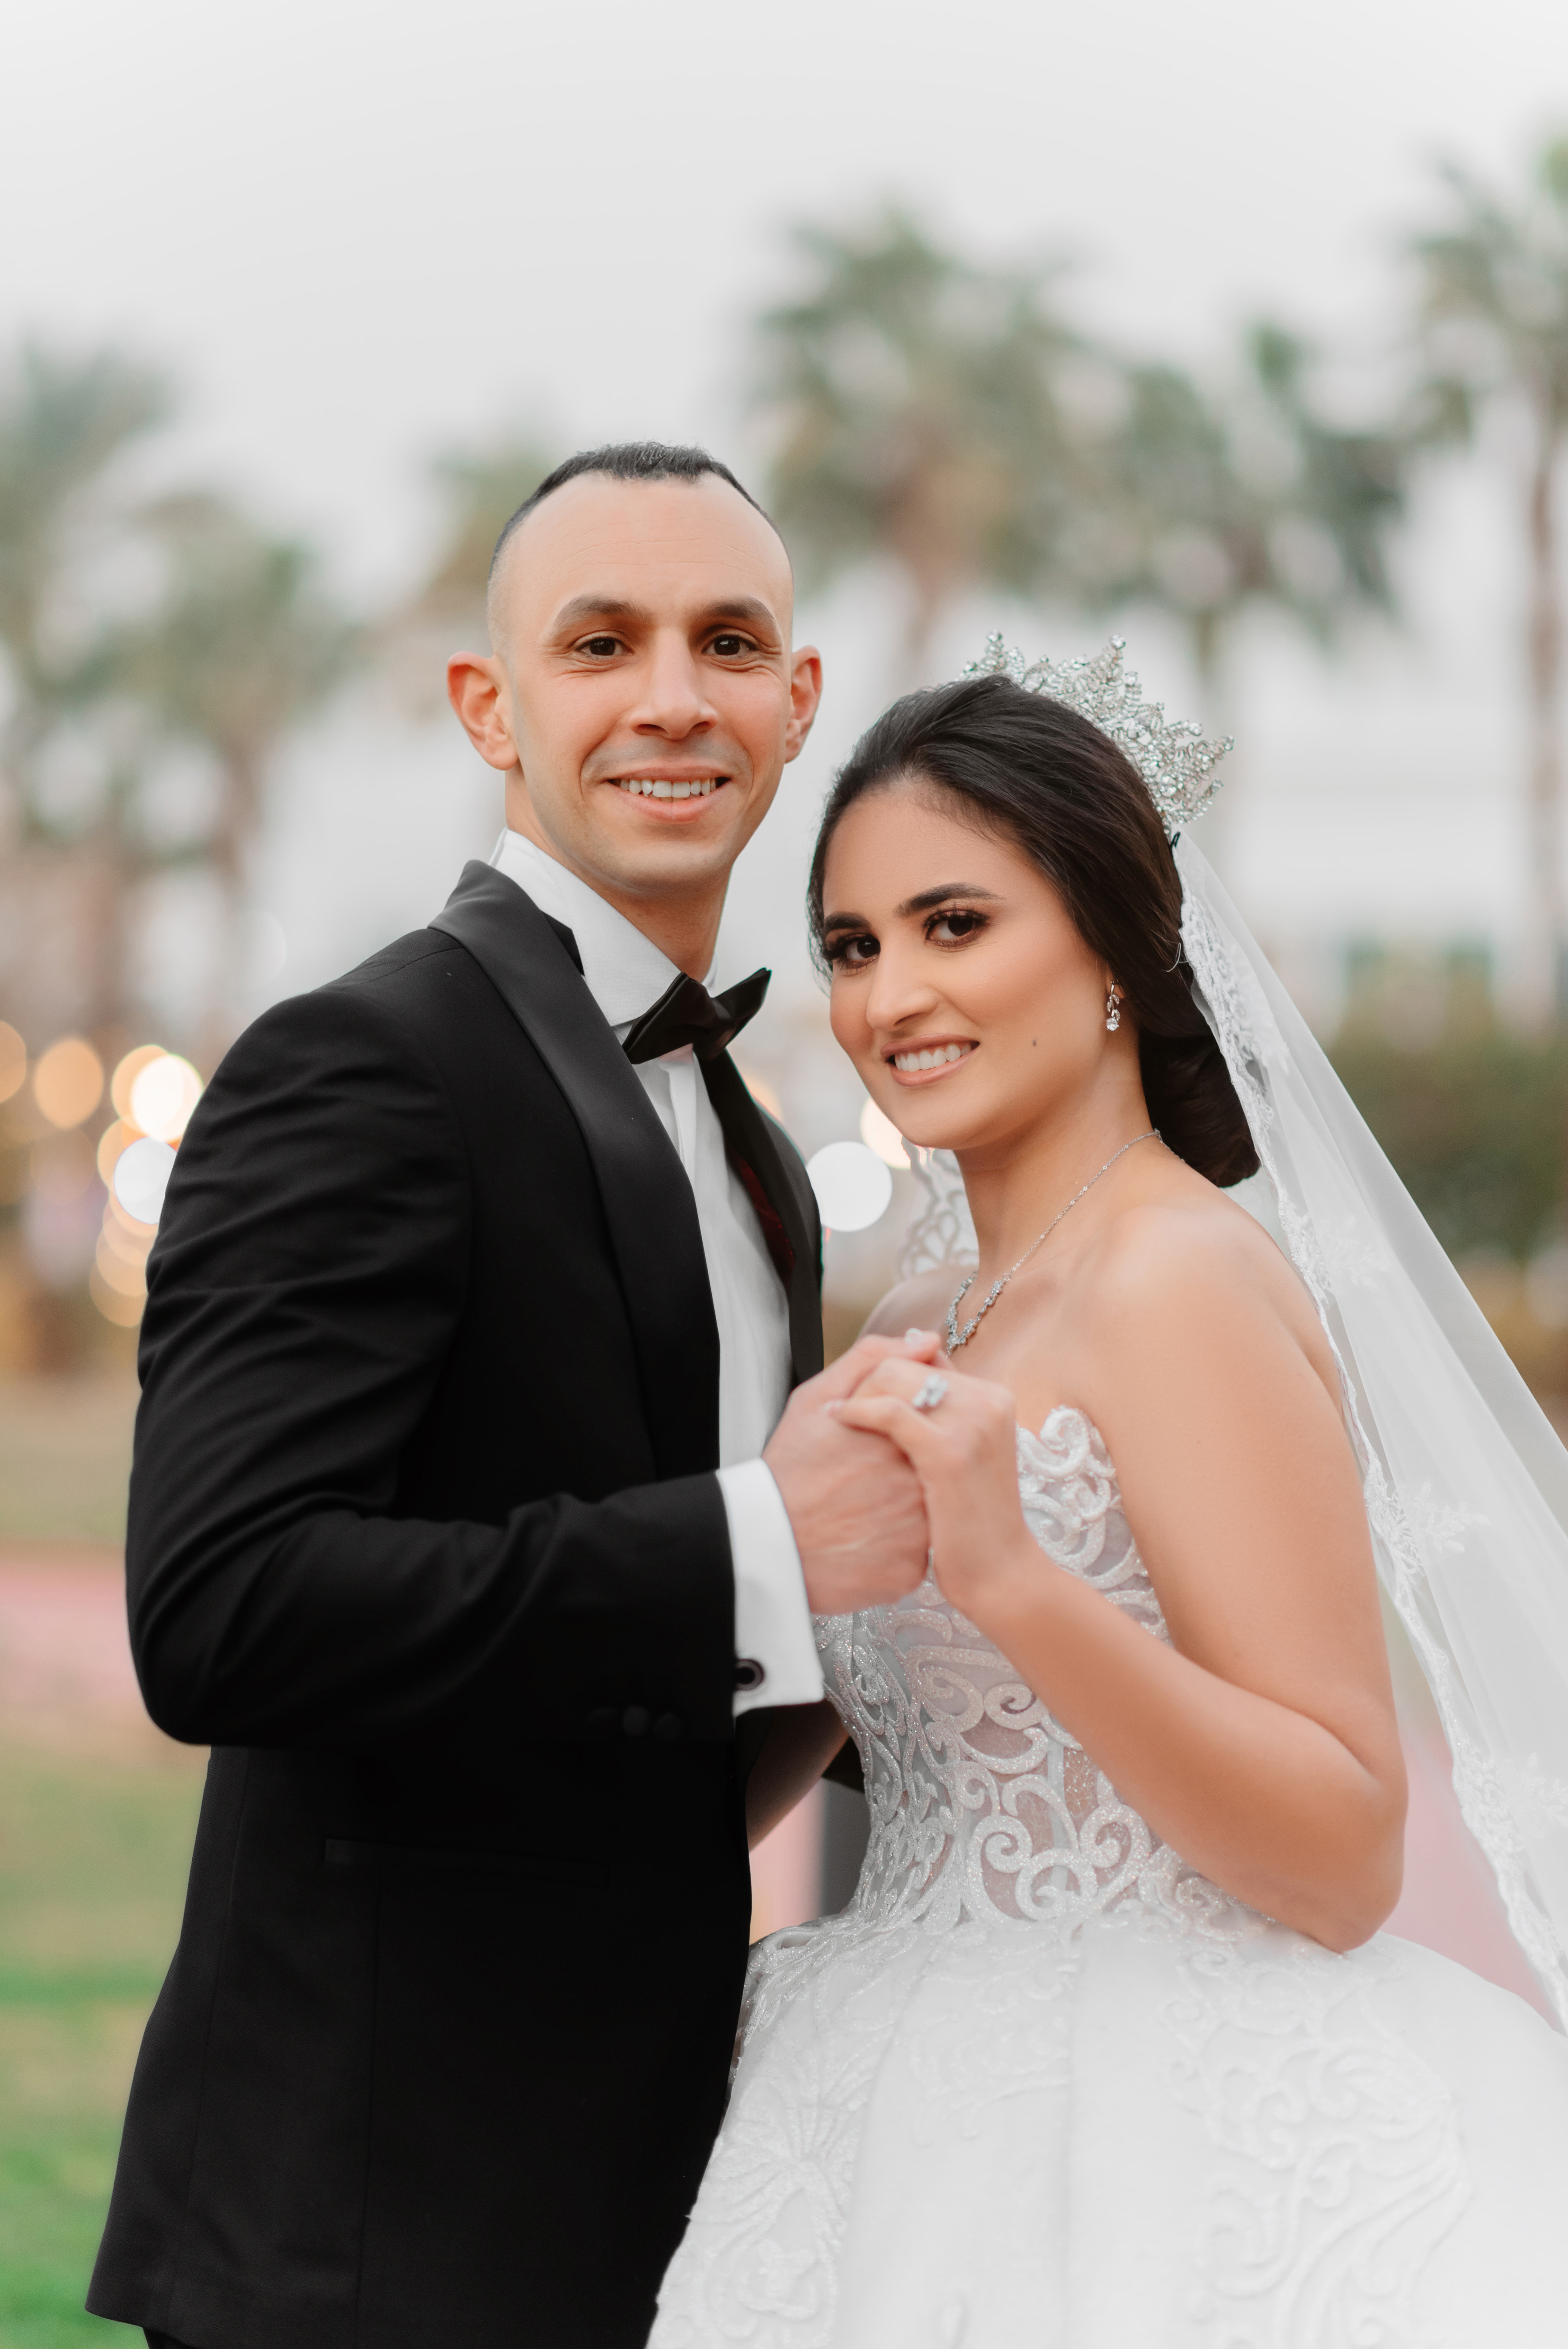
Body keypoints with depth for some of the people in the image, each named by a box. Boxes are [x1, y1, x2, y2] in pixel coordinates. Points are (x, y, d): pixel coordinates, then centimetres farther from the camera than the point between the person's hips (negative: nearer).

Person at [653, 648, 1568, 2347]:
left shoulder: (1184, 1278, -14)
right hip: (947, 2134, 8)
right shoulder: (931, 1330, 11)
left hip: (1161, 2167, -8)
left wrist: (1011, 1577, -30)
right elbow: (766, 1769, 16)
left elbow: (1344, 1861, -21)